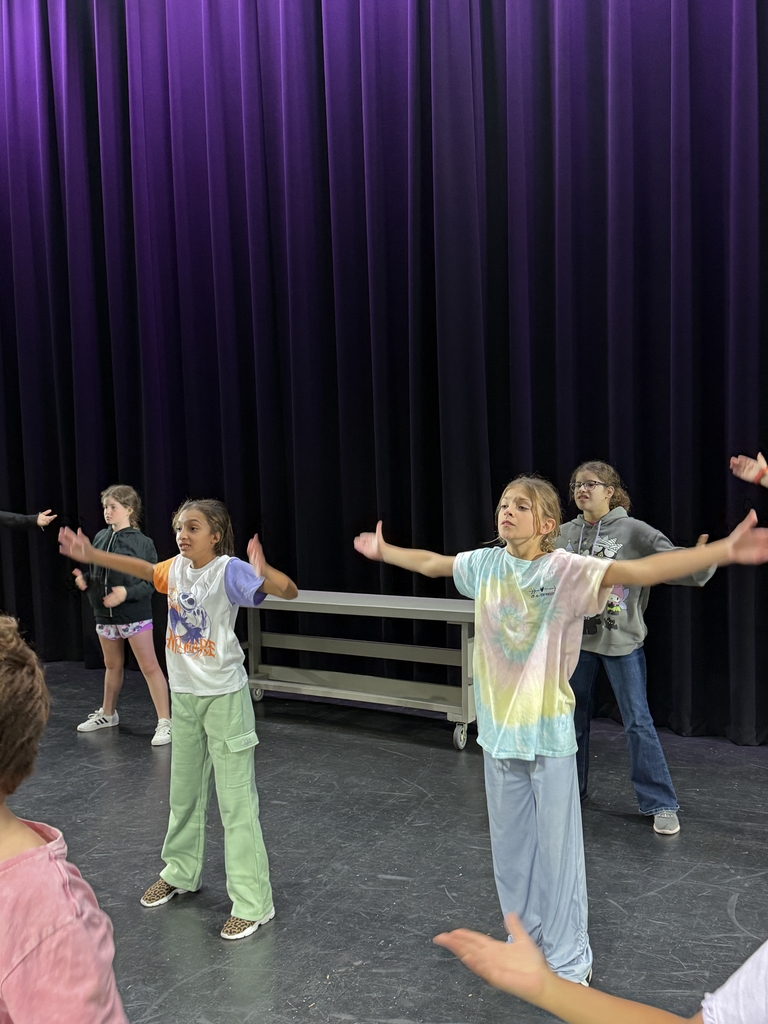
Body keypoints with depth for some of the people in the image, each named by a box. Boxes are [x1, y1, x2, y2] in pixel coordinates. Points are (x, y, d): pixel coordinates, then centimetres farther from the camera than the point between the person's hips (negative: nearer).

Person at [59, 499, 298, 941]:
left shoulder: (229, 571, -20)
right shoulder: (177, 568, 0)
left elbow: (289, 591, -31)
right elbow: (146, 570, 21)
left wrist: (262, 572, -51)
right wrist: (92, 555, 18)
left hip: (224, 697, -7)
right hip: (184, 696, 7)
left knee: (237, 800, -3)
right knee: (185, 792, 22)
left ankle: (253, 903, 5)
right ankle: (181, 872, 42)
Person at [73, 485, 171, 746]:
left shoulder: (142, 542, -11)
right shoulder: (100, 538, 4)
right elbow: (94, 572, 13)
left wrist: (127, 593, -24)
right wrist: (84, 579, -7)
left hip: (135, 614, -6)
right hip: (104, 614, 6)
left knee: (149, 667, -4)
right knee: (112, 665, 22)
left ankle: (164, 722, 1)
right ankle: (107, 714, 39)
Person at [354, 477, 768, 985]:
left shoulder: (567, 570, -16)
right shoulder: (484, 564, -1)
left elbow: (640, 570, -30)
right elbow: (430, 562, 18)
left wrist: (724, 551, -43)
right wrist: (384, 551, 32)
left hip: (548, 731, -5)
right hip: (498, 727, 5)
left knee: (557, 848, 5)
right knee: (510, 844, 18)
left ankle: (569, 960, 23)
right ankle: (523, 937, 39)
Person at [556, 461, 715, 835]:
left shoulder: (634, 531, -10)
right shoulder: (564, 534, 2)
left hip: (622, 642, -4)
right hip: (577, 639, 4)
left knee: (638, 722, 0)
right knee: (574, 717, 15)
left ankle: (661, 804, 12)